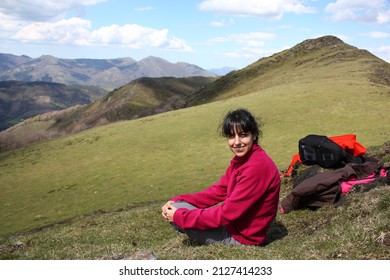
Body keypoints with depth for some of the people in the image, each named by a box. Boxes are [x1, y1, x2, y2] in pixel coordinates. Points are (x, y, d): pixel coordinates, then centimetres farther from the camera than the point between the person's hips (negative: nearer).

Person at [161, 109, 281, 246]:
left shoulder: (257, 167, -26)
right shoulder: (241, 159, 4)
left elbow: (226, 213, -26)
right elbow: (217, 191, 7)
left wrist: (179, 216, -19)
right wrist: (177, 201, -4)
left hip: (241, 237, -9)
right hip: (234, 223, 9)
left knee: (178, 214, -10)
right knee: (175, 206, 11)